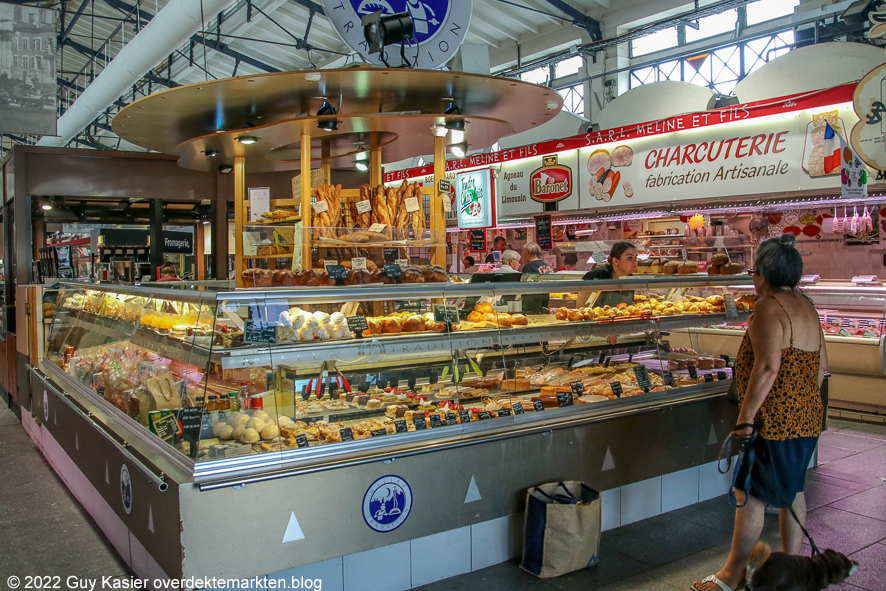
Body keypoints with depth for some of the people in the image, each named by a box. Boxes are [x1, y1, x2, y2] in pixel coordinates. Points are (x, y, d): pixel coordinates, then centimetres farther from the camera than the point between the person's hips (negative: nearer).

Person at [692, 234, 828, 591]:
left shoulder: (768, 307, -16)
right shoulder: (807, 307, 11)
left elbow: (768, 367, -26)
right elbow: (821, 365, 16)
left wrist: (745, 418, -23)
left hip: (774, 419, -9)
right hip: (807, 416, 9)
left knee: (751, 494, -2)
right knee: (791, 489, 19)